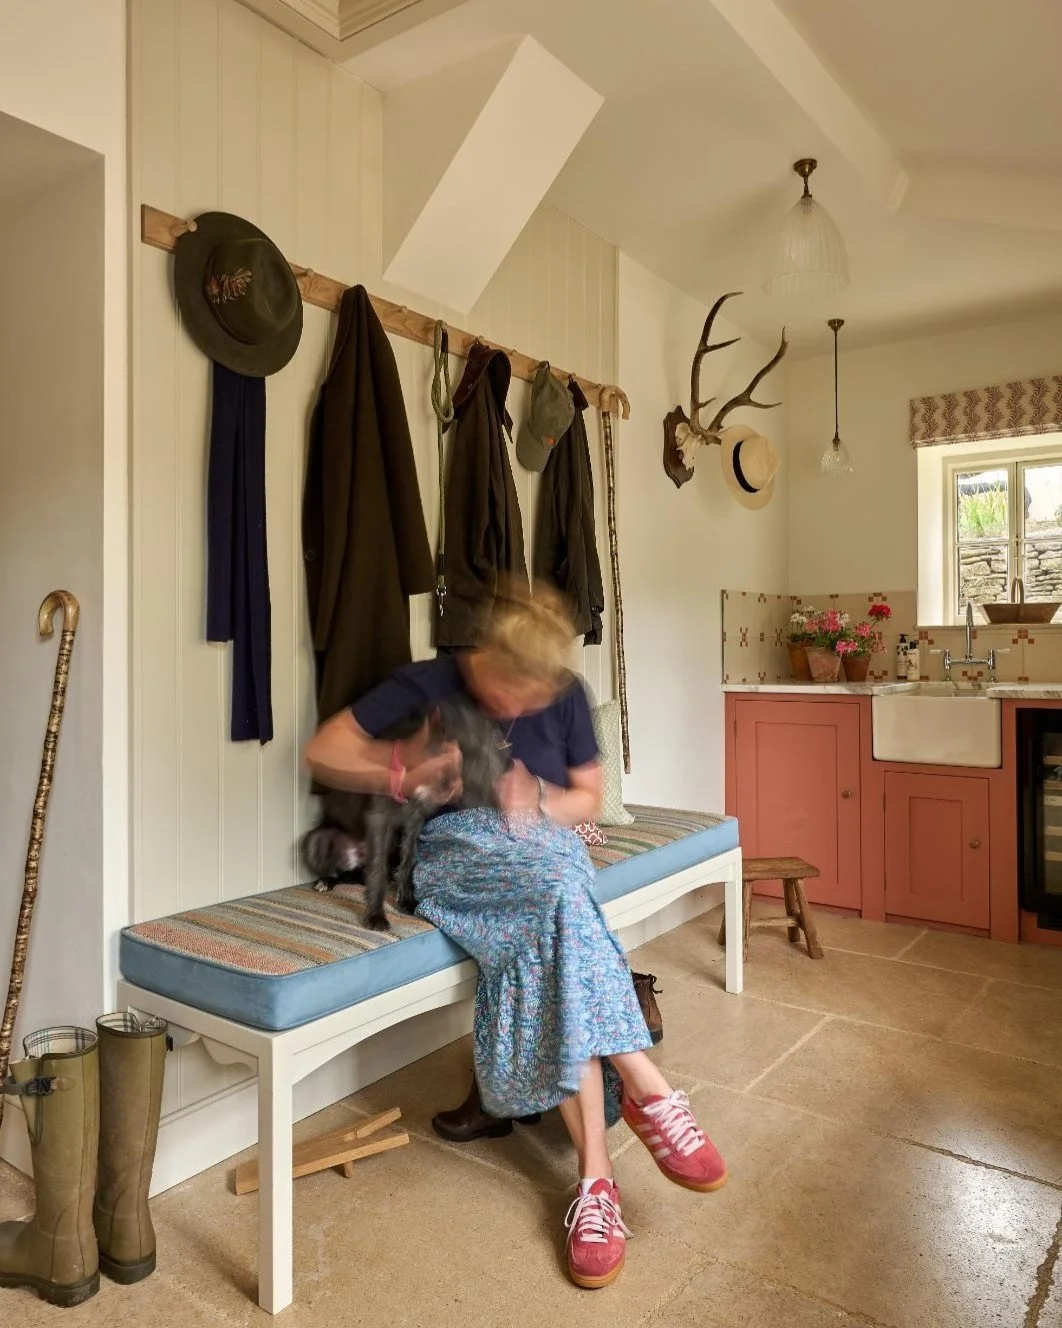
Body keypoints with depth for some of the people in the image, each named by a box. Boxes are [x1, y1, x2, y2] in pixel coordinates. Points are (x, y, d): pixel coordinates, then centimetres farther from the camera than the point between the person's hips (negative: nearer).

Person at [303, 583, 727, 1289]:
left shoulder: (565, 696, 2)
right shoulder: (428, 685, -6)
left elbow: (590, 796, 10)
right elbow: (322, 752, -6)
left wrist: (540, 799, -13)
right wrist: (408, 772, -22)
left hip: (544, 845, 3)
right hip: (457, 853, -2)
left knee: (546, 950, -32)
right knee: (557, 898, -34)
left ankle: (596, 1174, -23)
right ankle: (649, 1091, -24)